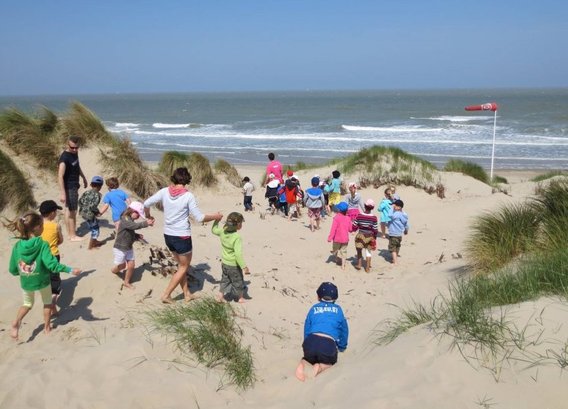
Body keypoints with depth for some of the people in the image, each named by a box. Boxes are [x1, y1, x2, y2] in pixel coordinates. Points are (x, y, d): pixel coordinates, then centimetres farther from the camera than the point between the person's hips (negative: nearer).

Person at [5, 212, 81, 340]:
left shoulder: (17, 246, -11)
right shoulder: (42, 245, -23)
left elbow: (12, 269, -3)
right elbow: (52, 264, -31)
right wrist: (70, 270, -27)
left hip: (26, 282, 3)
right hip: (42, 280, -3)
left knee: (27, 304, 27)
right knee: (47, 302, 25)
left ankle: (16, 323, 4)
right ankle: (47, 327, 34)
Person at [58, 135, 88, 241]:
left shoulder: (74, 153, 3)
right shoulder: (64, 157, -24)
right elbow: (60, 176, -30)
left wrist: (83, 177, 29)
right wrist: (62, 193, -35)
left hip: (74, 186, 9)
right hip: (69, 187, -9)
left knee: (70, 210, 15)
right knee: (71, 211, -3)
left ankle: (71, 233, 24)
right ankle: (73, 236, 4)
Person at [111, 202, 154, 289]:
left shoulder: (131, 221, 6)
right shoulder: (124, 220, -22)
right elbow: (135, 226, -41)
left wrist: (137, 236, -1)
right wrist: (146, 223, -48)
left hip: (129, 248, 8)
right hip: (120, 248, -8)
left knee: (131, 265, 3)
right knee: (122, 265, 7)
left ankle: (126, 282, 20)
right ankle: (114, 270, 41)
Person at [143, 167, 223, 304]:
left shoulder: (165, 191, -4)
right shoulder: (188, 196, -16)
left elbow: (146, 203, 0)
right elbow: (199, 218, -14)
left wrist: (147, 215, 21)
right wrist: (215, 216, 2)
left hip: (168, 235, 6)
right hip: (182, 236, -6)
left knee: (181, 265, 22)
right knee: (184, 267, 12)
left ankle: (187, 294, 27)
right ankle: (166, 294, 8)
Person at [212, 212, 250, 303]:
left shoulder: (223, 231, -9)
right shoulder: (237, 237, -28)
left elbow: (214, 230, 13)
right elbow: (238, 254, -31)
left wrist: (217, 220, 17)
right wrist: (244, 267, -26)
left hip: (224, 263, 6)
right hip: (234, 265, -6)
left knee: (225, 279, 24)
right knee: (238, 281, 15)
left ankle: (220, 296, 27)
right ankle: (241, 297, 32)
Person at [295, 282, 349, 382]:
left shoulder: (314, 308, 20)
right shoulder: (338, 310, 18)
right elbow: (344, 330, 26)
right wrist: (342, 347, 41)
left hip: (311, 342, 2)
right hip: (328, 344, -2)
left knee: (309, 357, 32)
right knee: (331, 361, 28)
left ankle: (302, 364, -4)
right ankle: (321, 367, -7)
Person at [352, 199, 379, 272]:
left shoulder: (359, 216, -13)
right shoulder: (374, 218, -15)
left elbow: (354, 227, -6)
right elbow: (375, 230, -9)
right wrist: (375, 237, 7)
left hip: (360, 236, 0)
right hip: (370, 237, 0)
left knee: (359, 250, 23)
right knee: (368, 252, 14)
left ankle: (359, 264, 23)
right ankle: (367, 268, 18)